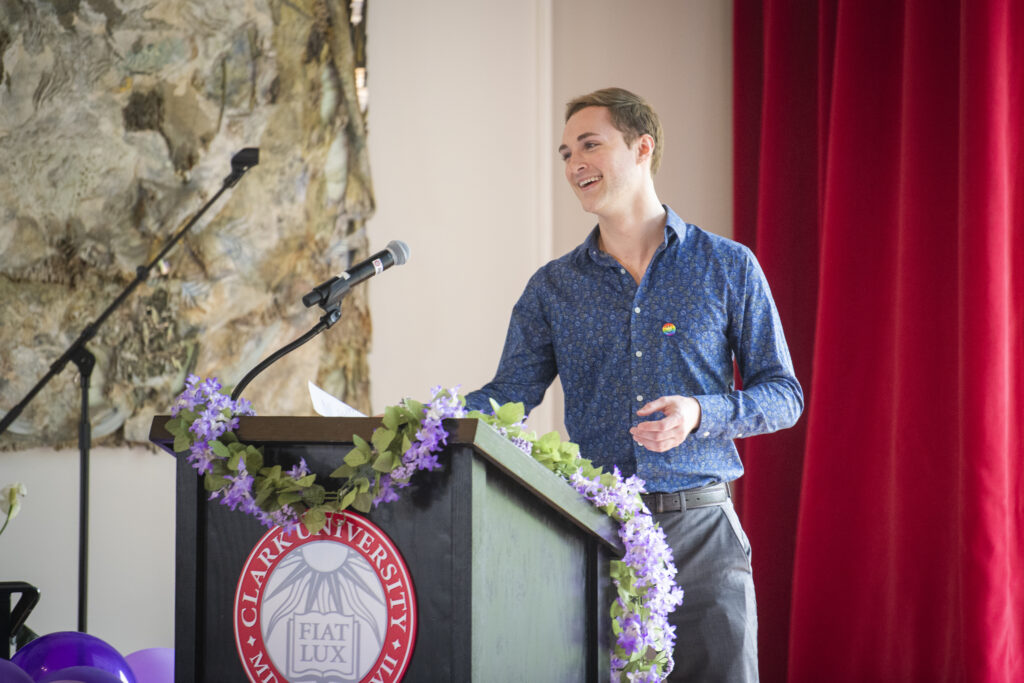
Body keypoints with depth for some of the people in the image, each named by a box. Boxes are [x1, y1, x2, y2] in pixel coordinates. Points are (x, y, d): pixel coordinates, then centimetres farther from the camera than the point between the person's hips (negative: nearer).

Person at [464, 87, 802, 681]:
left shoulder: (728, 268, 5)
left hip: (699, 527, -1)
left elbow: (783, 394, 5)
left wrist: (701, 413, -14)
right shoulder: (553, 288, 11)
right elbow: (507, 396, 5)